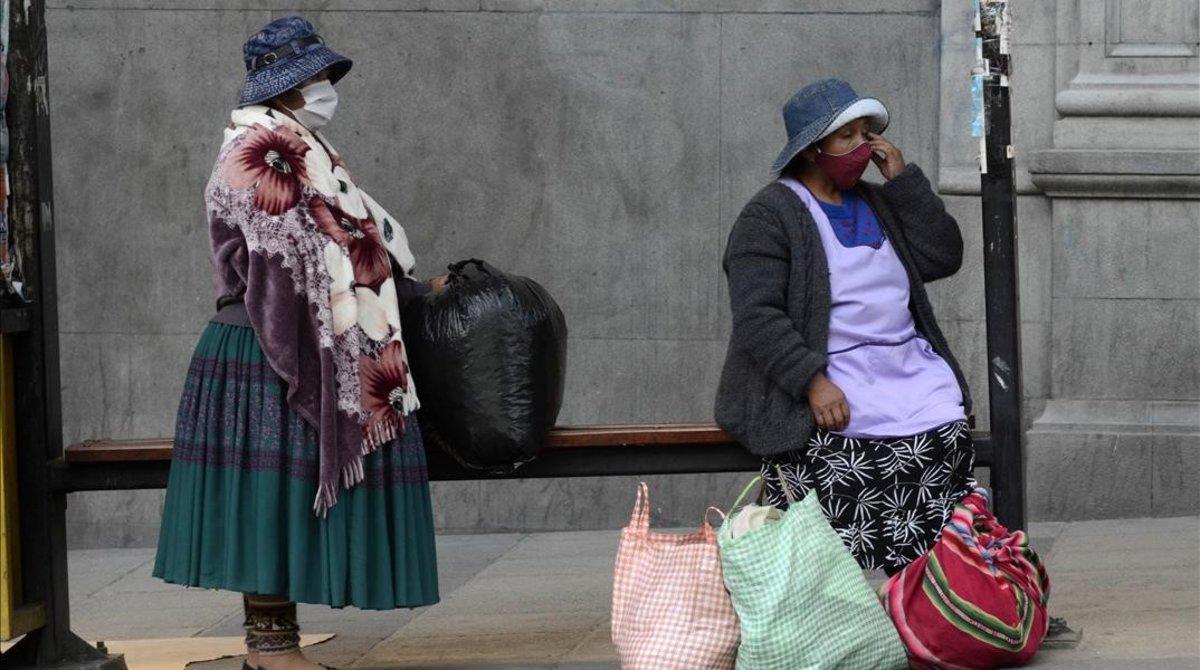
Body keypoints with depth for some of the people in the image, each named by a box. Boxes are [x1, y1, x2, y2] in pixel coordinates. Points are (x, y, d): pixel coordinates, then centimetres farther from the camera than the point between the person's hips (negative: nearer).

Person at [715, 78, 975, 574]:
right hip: (827, 373, -5)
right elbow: (757, 316, -9)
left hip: (906, 363, 5)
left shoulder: (878, 203, 24)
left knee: (945, 434, -24)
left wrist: (903, 180, 9)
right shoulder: (769, 216, 2)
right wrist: (813, 382, -22)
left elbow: (943, 258, 13)